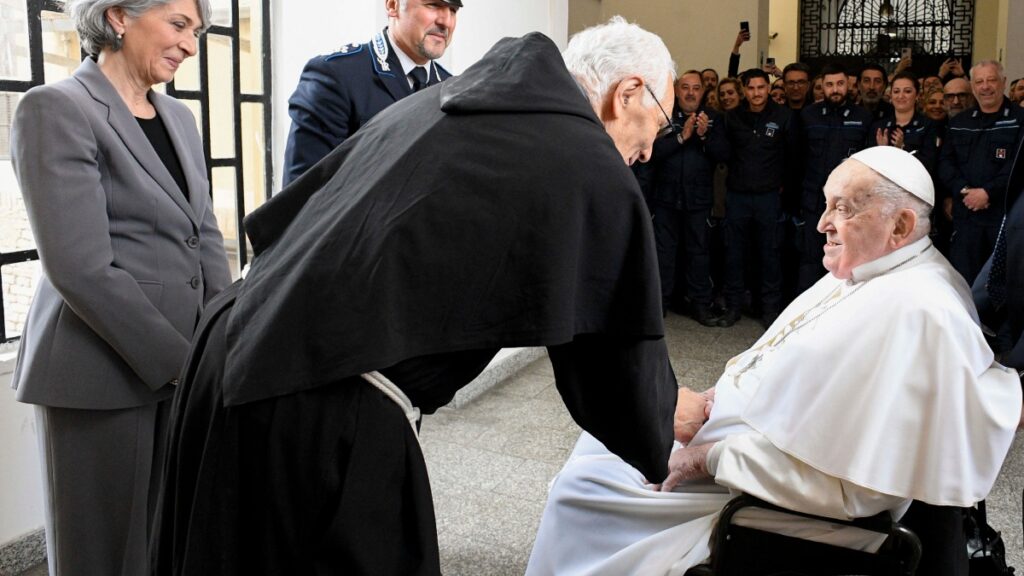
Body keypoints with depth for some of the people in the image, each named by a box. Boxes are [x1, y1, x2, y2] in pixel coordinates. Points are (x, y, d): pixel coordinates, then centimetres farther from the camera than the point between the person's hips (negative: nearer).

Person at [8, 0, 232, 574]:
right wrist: (181, 361, -17)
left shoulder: (180, 117, 12)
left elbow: (206, 241, 10)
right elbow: (81, 268, -17)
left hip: (184, 364, 6)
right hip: (102, 375, -6)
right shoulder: (55, 109, -10)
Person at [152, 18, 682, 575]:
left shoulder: (432, 101, 15)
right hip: (330, 410, -8)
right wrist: (663, 447, 21)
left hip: (236, 346, 8)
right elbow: (622, 358, 2)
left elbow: (273, 220, 18)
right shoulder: (598, 174, -5)